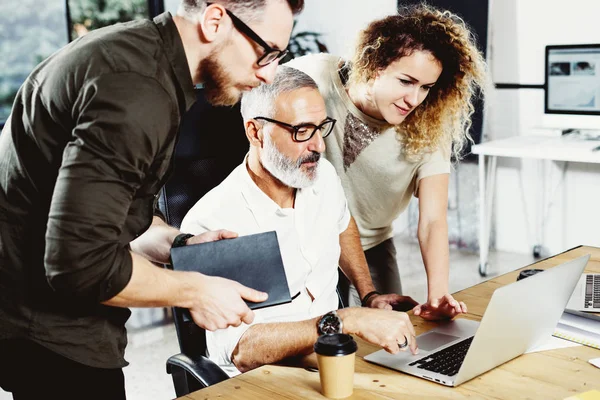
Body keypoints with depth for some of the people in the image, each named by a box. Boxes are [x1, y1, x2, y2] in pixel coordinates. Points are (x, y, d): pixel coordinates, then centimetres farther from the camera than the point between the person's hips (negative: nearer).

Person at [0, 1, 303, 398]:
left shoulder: (138, 50, 7)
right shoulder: (138, 89, -27)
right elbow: (82, 261, -30)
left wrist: (178, 243, 4)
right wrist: (194, 290, -17)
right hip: (49, 329, -10)